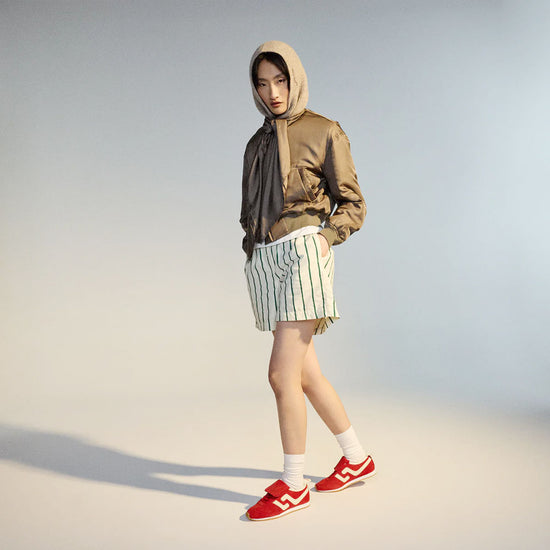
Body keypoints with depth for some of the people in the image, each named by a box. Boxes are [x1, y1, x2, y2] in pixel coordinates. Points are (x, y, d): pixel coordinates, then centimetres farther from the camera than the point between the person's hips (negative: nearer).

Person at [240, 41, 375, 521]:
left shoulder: (325, 132, 2)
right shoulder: (257, 143, 20)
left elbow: (353, 204, 2)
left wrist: (325, 238, -14)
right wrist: (251, 254, 9)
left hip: (302, 252, -7)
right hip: (265, 260, 7)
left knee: (282, 373, -12)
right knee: (305, 373, 10)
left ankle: (293, 485, 3)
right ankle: (357, 458, 27)